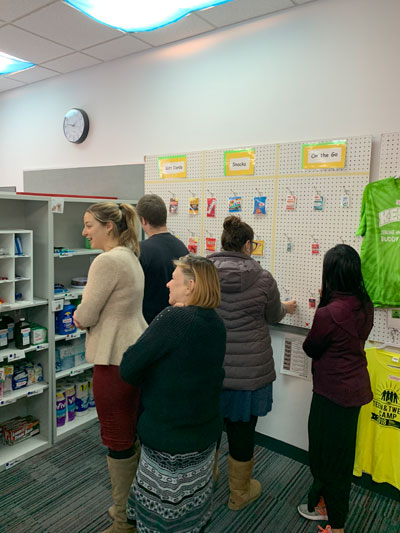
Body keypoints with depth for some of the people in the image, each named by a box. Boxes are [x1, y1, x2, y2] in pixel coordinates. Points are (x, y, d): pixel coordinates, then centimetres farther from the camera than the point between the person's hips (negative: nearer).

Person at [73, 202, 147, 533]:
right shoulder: (130, 257, 10)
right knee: (136, 433, 21)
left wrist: (78, 315, 3)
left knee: (118, 440, 7)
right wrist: (87, 317, 2)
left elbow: (84, 316, -17)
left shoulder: (107, 261, -20)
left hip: (115, 359, -9)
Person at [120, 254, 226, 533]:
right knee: (192, 506, 25)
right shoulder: (217, 324, -1)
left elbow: (128, 369, -21)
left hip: (169, 439, -7)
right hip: (206, 435, 7)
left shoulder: (173, 319, -24)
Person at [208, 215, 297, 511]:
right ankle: (240, 493, 37)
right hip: (247, 370, -3)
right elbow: (273, 316, 3)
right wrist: (287, 308, 27)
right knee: (242, 430, 16)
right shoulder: (263, 279, -14)